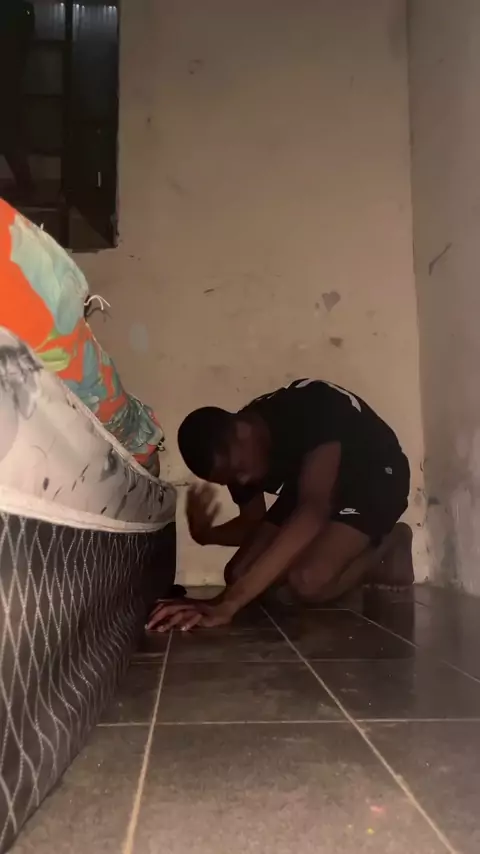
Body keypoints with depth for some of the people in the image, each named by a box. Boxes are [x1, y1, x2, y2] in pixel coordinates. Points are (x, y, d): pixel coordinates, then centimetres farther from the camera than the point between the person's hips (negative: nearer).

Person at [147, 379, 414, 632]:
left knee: (306, 581, -30)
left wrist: (228, 603, -56)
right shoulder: (234, 457, -15)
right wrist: (206, 534, -25)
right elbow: (252, 524, -1)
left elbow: (314, 508, -49)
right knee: (238, 575, -7)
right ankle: (363, 558, 8)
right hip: (312, 482, 7)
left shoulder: (309, 409, -37)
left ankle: (388, 548, -1)